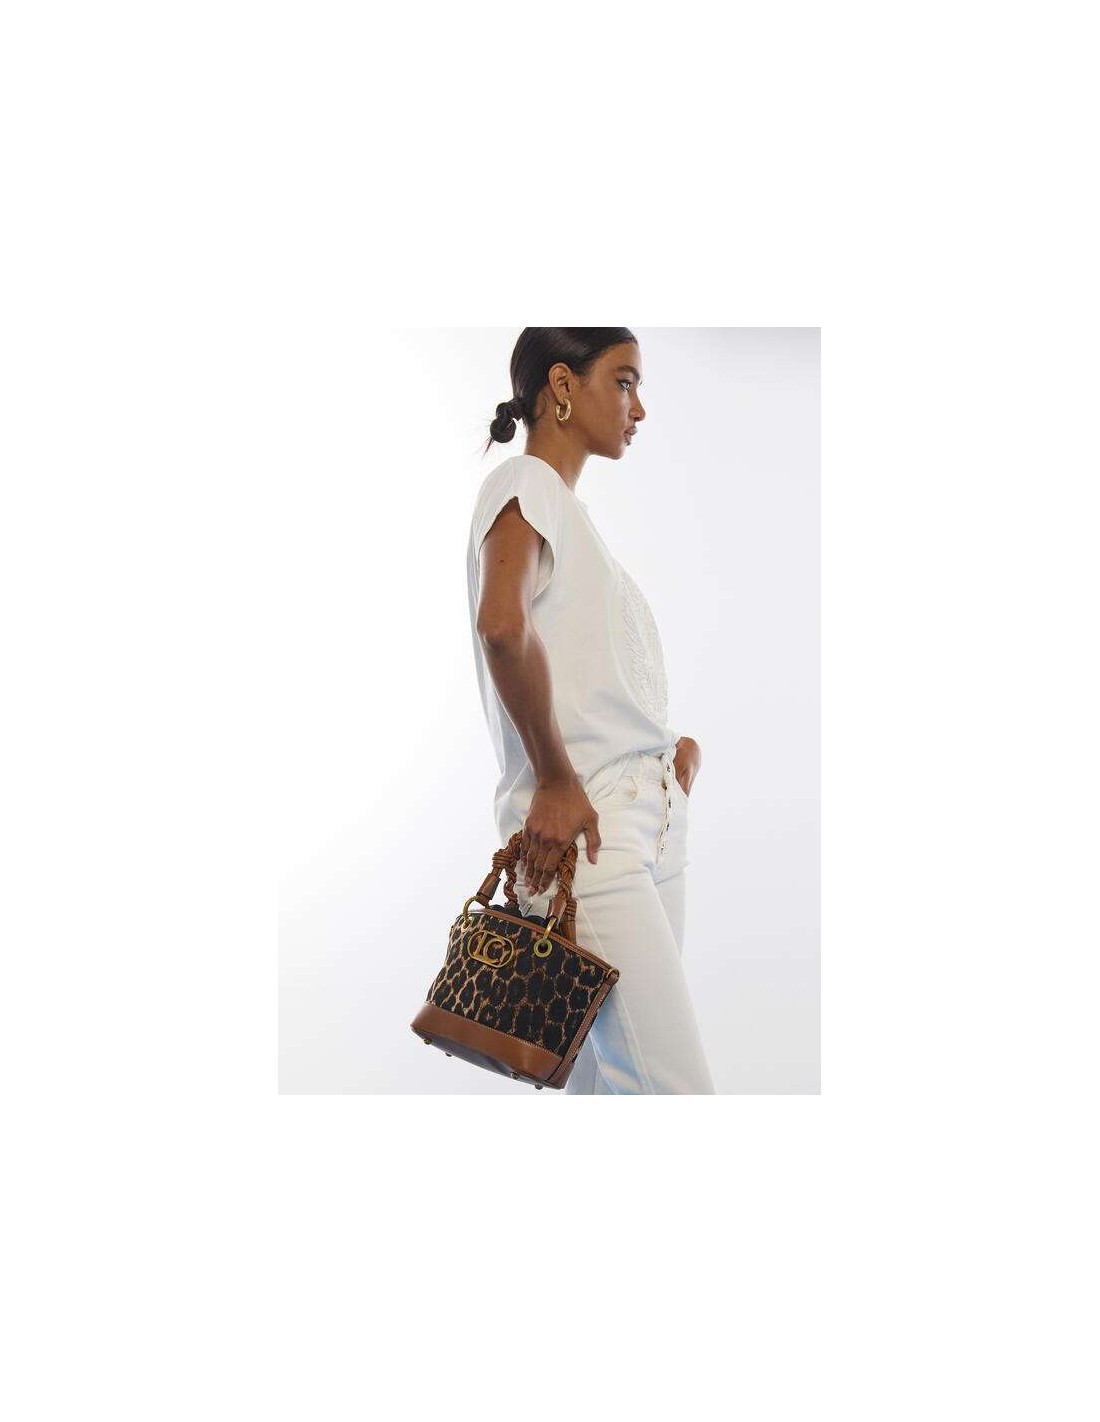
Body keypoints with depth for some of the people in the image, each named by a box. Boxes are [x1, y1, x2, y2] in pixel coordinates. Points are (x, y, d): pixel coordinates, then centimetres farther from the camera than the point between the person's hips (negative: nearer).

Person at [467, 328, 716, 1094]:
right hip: (582, 828, -9)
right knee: (672, 1087, -12)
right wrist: (557, 781, -20)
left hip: (648, 822, 9)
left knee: (612, 1079, 12)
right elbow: (503, 622, -26)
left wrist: (673, 744, 8)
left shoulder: (572, 510, 22)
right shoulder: (524, 485, -5)